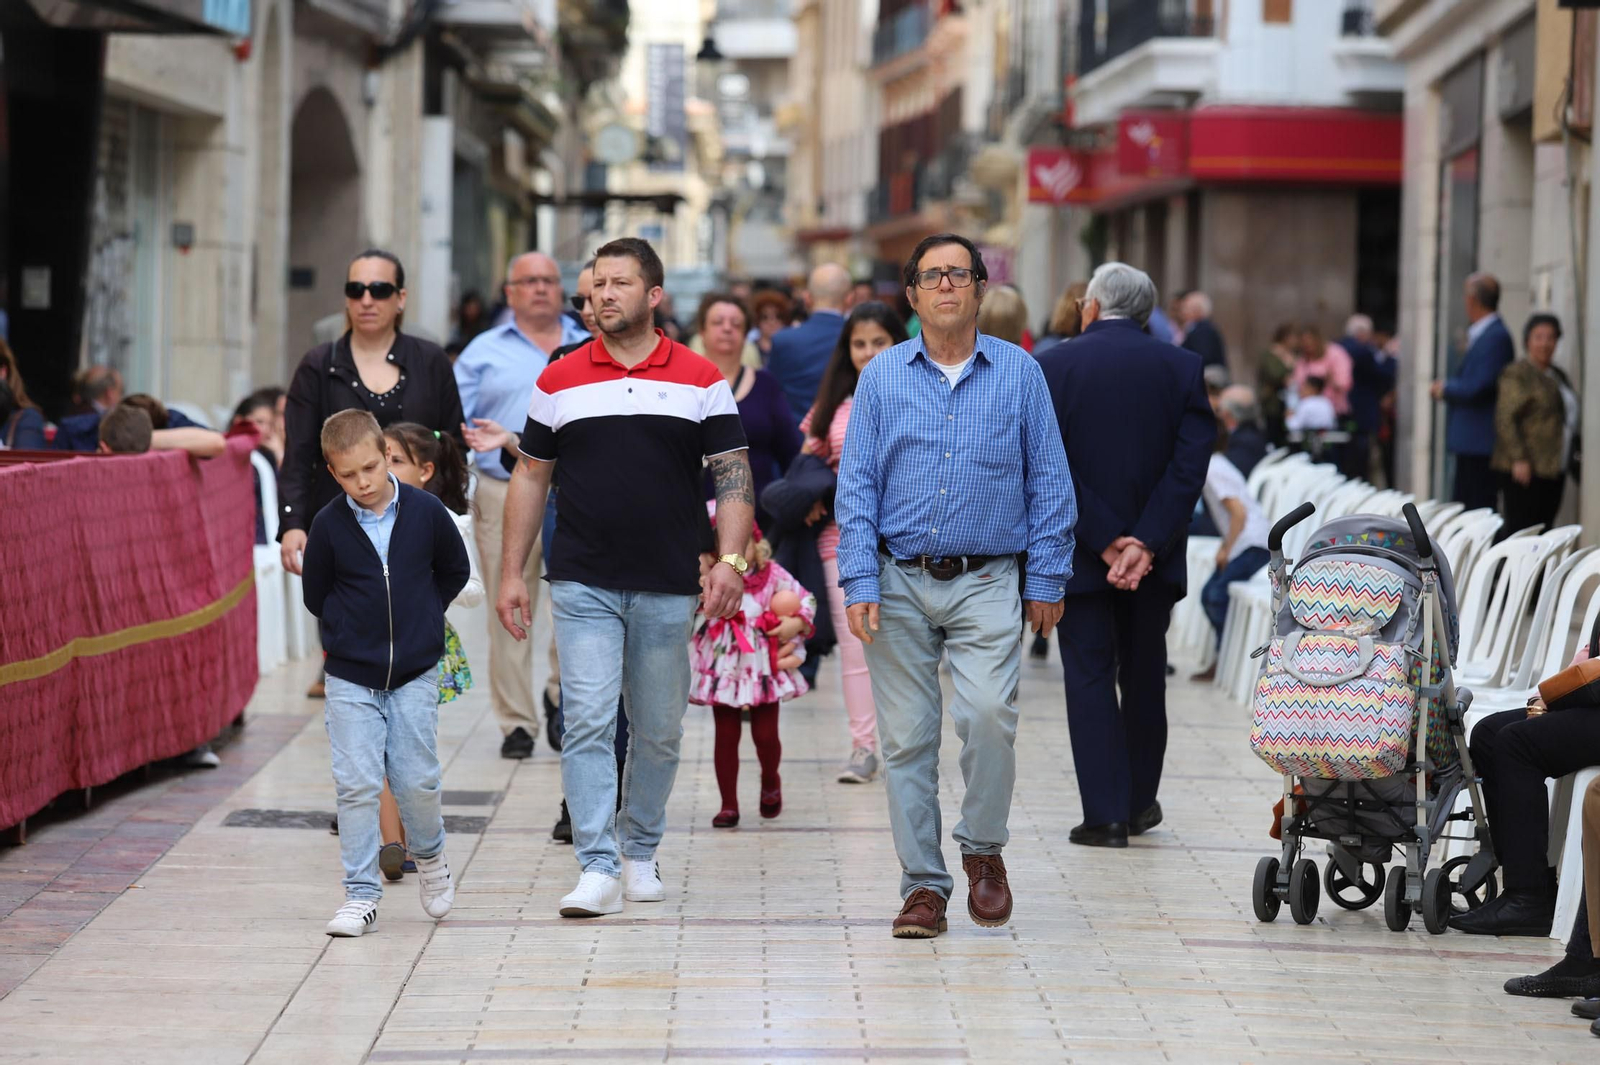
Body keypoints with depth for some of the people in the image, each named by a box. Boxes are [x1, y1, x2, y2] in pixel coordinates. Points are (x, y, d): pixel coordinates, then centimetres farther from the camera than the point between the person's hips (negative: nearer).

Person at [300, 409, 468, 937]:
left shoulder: (425, 511, -4)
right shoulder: (328, 525, -6)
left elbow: (455, 571, 11)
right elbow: (316, 596, 6)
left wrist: (420, 619, 8)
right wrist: (353, 630, 4)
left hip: (414, 674, 0)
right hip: (350, 677, 0)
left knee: (416, 779, -1)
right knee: (356, 784, -4)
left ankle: (430, 857, 28)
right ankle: (361, 894, 3)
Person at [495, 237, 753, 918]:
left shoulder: (701, 381, 3)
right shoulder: (559, 382, 6)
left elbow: (733, 476, 1)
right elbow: (530, 478, 11)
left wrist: (729, 559, -13)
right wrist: (511, 573, 7)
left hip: (667, 588, 0)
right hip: (582, 583, 0)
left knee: (659, 730, 10)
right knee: (587, 722, -10)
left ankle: (640, 852, 28)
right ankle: (597, 869, -12)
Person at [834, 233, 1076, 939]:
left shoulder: (1019, 373, 5)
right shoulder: (882, 377, 6)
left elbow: (1049, 482, 7)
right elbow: (857, 485, 5)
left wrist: (1048, 581, 2)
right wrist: (859, 583, -5)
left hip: (987, 583, -1)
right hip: (901, 583, 1)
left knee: (988, 713, -20)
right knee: (907, 737, 1)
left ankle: (983, 849, 3)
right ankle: (923, 885, 10)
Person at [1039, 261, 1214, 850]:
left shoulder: (1050, 370, -5)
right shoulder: (1182, 368, -1)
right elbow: (1192, 462, -9)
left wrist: (1103, 541, -11)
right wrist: (1145, 544, -13)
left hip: (1078, 555, -2)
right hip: (1154, 551, 2)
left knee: (1090, 678, 3)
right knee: (1144, 675, 16)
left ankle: (1106, 815, -1)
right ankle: (1140, 803, 27)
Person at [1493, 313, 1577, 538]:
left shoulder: (1557, 376, 18)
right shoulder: (1517, 374, -8)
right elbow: (1506, 419, -14)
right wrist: (1519, 459, -21)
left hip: (1553, 469, 8)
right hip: (1526, 468, -8)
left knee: (1544, 527, 5)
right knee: (1519, 527, -10)